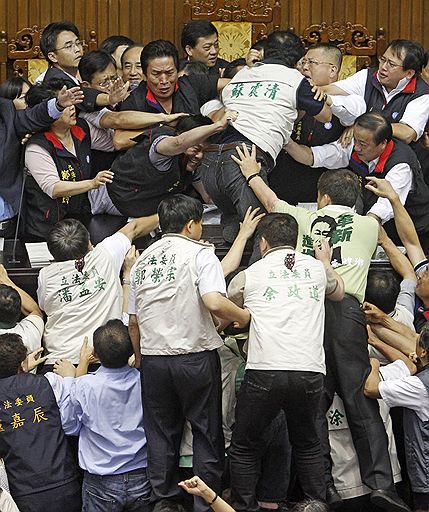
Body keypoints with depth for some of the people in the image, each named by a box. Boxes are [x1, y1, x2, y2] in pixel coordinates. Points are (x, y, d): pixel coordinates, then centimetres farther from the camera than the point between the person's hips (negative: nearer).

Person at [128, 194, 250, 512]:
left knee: (161, 431, 13)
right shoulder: (200, 254, -6)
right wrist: (242, 316, -6)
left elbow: (134, 321, 13)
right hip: (195, 354, -5)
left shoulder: (143, 260, 12)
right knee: (207, 430, 6)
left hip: (153, 356, 5)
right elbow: (214, 302, -23)